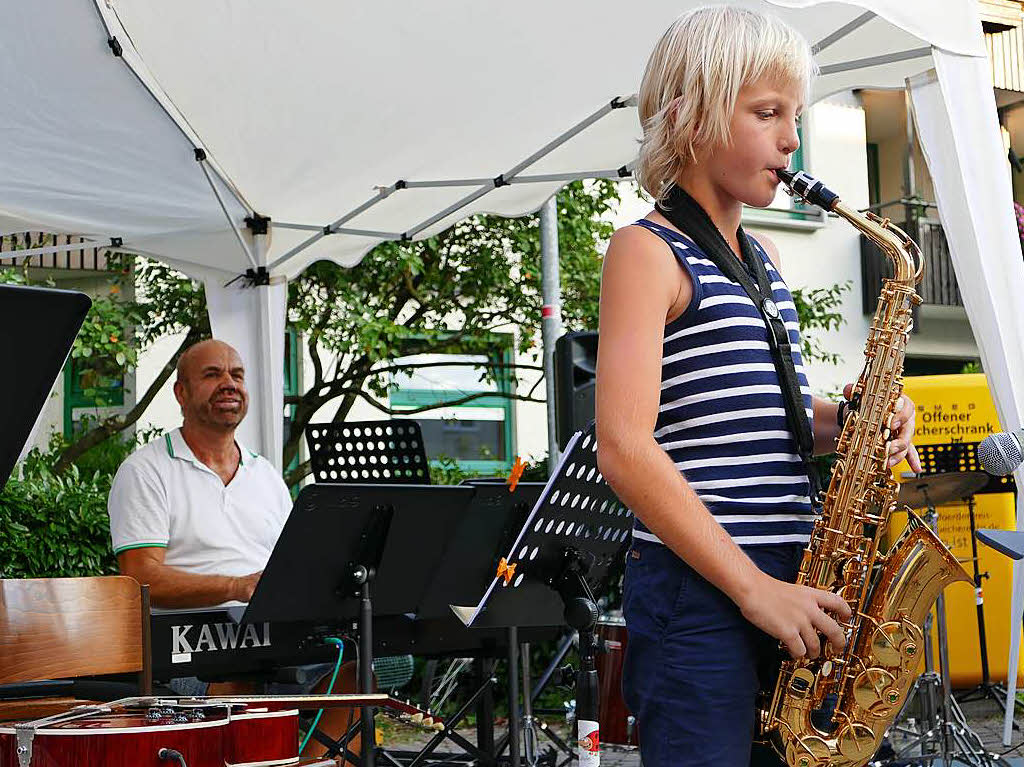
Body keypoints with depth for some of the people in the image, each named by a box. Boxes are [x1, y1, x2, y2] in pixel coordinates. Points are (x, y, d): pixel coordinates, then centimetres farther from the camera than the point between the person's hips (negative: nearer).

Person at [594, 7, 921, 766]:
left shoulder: (762, 257, 17)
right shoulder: (647, 252, -7)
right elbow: (625, 448, -16)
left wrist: (852, 419, 4)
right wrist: (752, 588, -18)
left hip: (786, 586, 8)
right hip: (698, 594, -8)